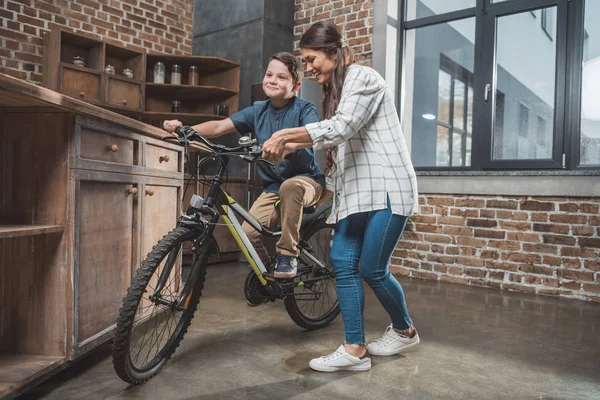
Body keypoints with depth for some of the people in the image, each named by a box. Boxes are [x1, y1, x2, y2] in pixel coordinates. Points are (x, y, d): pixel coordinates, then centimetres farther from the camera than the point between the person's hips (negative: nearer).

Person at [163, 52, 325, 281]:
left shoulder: (304, 109, -8)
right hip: (272, 188, 4)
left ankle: (287, 255, -21)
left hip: (305, 182, -4)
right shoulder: (258, 111, 4)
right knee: (248, 232, -17)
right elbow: (219, 127, -4)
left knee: (289, 186, -39)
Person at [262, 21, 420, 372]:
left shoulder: (363, 78, -9)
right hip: (357, 191, 9)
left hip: (385, 187, -9)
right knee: (342, 263, 1)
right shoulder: (337, 89, 21)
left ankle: (405, 331, 23)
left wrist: (286, 134, -23)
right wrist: (294, 145, 5)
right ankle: (355, 350, 8)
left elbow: (342, 128, -25)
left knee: (372, 270, -4)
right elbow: (334, 139, 17)